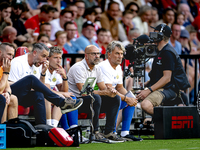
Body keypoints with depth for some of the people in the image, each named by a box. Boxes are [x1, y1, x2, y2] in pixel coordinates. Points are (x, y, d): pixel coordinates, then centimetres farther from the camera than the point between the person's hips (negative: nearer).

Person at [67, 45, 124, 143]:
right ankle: (95, 133, -29)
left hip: (90, 101, 9)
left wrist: (111, 91, -14)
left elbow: (103, 88, 11)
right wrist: (105, 92, -23)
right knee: (95, 97, -36)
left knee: (115, 99, -4)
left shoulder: (97, 69, 11)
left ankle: (109, 132, -5)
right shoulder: (79, 68, -17)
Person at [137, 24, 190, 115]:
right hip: (159, 88, 11)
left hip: (168, 89, -11)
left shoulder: (167, 52, -12)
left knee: (146, 105, -35)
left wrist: (149, 90, -22)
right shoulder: (160, 52, 21)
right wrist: (145, 84, 12)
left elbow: (167, 78, -19)